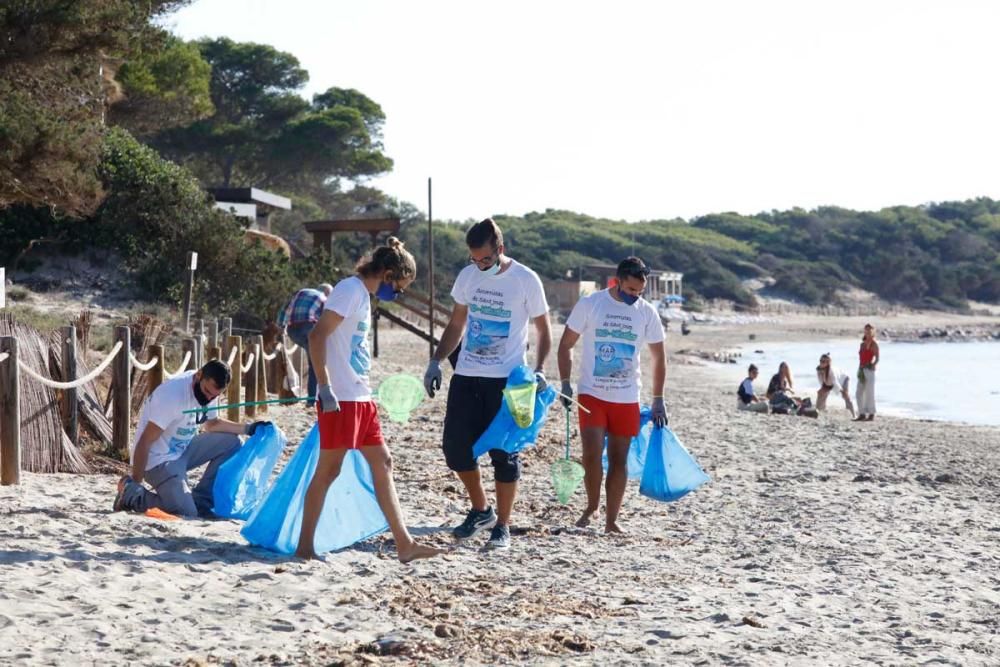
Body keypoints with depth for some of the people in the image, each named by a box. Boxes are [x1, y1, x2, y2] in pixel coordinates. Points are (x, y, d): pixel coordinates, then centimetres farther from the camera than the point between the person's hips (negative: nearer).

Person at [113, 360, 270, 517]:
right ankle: (130, 493, -1)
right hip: (158, 460, -9)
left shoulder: (209, 390, -2)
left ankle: (200, 500, 3)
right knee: (186, 512, -21)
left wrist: (247, 429, 5)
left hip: (182, 451, 9)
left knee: (230, 442, -1)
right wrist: (135, 483, -20)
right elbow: (144, 442, -23)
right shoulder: (173, 395, -28)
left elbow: (211, 424, 18)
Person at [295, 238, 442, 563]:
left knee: (382, 463, 9)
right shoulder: (350, 290, -12)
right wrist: (325, 388, -23)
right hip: (340, 398, -10)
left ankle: (404, 544, 13)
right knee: (328, 469, -3)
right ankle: (305, 547, 5)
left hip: (360, 398, 10)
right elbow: (317, 335, -20)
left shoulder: (363, 294, 16)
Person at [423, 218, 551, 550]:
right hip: (466, 376, 5)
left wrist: (538, 370, -13)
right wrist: (436, 361, 7)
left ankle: (502, 527, 9)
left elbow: (543, 330, 0)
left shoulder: (526, 280, -7)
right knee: (455, 446, 3)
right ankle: (481, 510, 24)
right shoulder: (468, 276, 6)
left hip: (506, 381, -5)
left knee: (504, 453, -1)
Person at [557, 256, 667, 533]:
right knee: (591, 454, -13)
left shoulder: (647, 312, 1)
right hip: (592, 394, -2)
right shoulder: (589, 304, -6)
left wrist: (658, 401, 8)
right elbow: (566, 345, 3)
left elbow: (658, 357, 10)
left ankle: (611, 521, 13)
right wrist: (565, 383, -6)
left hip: (627, 399, 2)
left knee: (619, 460, 4)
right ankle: (592, 506, 10)